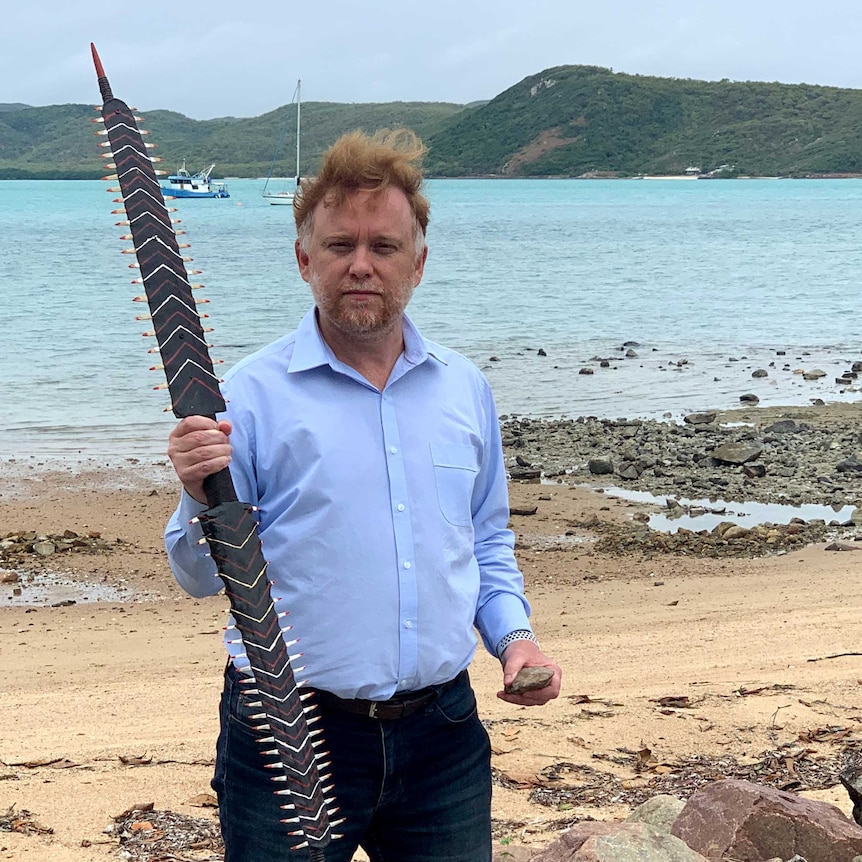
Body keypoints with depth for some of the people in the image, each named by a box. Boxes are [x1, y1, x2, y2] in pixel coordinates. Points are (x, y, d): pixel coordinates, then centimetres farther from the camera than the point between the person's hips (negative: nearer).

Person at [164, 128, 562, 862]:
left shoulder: (465, 389, 8)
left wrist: (513, 633, 4)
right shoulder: (251, 395, -6)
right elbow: (205, 576, -5)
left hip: (442, 737, 4)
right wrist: (202, 497, -25)